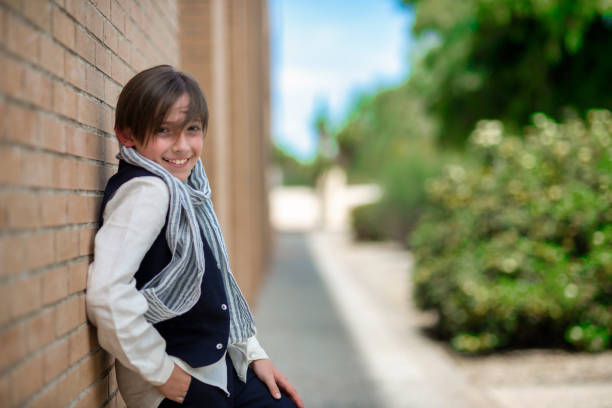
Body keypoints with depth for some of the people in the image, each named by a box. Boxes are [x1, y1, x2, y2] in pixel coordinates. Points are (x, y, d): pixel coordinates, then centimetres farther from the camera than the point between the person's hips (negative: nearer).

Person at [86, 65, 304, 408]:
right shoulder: (148, 190, -21)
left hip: (221, 364, 8)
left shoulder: (183, 191, 6)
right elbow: (106, 293, -31)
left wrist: (254, 353, 10)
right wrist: (160, 371, -21)